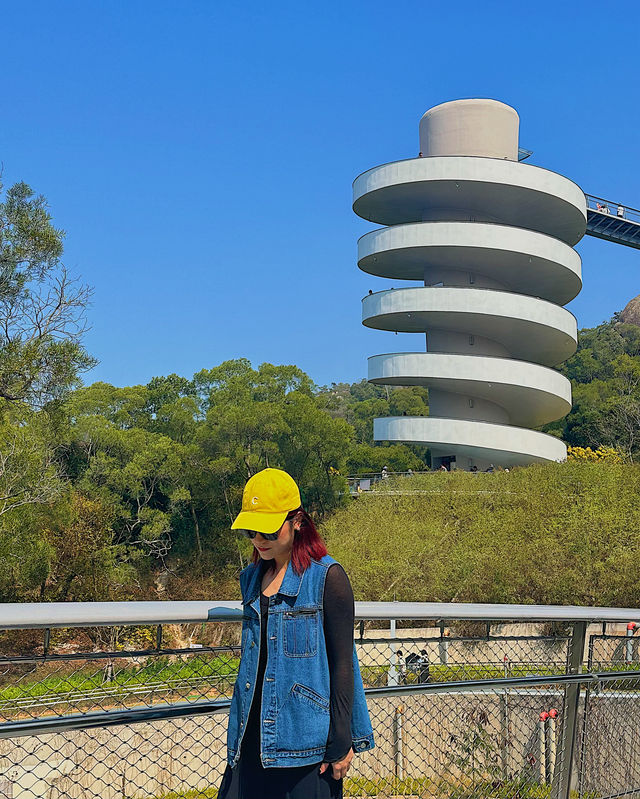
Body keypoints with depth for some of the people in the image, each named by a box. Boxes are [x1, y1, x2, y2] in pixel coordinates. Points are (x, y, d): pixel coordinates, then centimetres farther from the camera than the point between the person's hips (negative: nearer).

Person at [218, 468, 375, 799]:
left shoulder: (327, 577, -7)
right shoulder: (252, 577, 13)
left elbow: (342, 662, -7)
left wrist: (341, 741, -9)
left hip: (304, 735, -5)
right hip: (253, 738, 6)